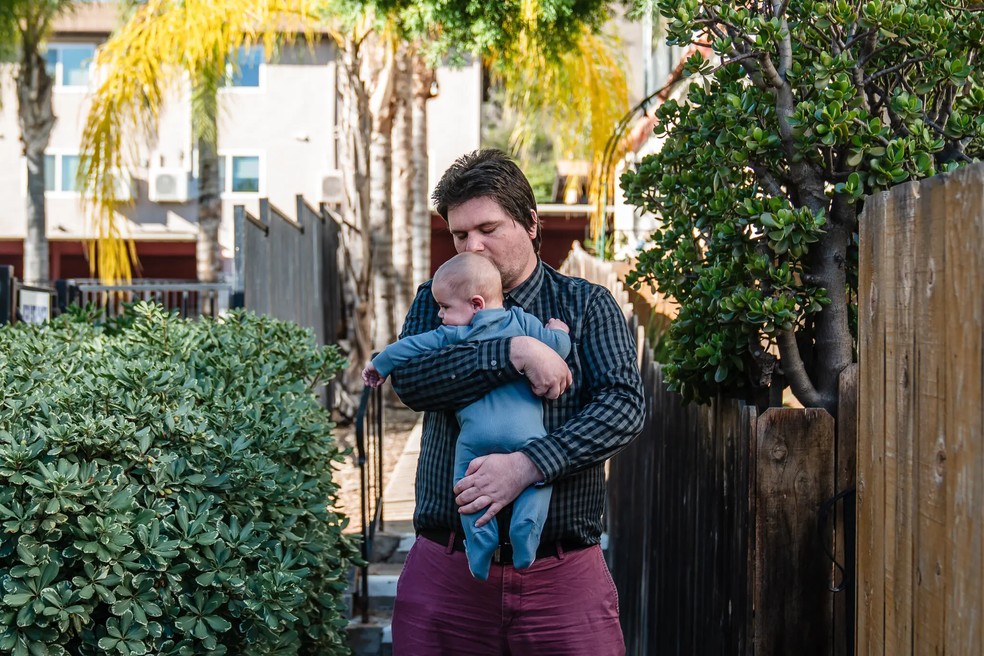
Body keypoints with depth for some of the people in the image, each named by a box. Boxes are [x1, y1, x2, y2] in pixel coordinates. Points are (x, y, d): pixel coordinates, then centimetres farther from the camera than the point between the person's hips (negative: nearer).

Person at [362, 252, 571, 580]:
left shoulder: (452, 336, 10)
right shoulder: (521, 320, 12)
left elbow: (410, 346, 15)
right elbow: (557, 346, 7)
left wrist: (379, 364, 31)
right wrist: (558, 331, 31)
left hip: (475, 433, -1)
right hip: (526, 429, 1)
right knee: (535, 480, 13)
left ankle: (481, 543, 1)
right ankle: (525, 538, -6)